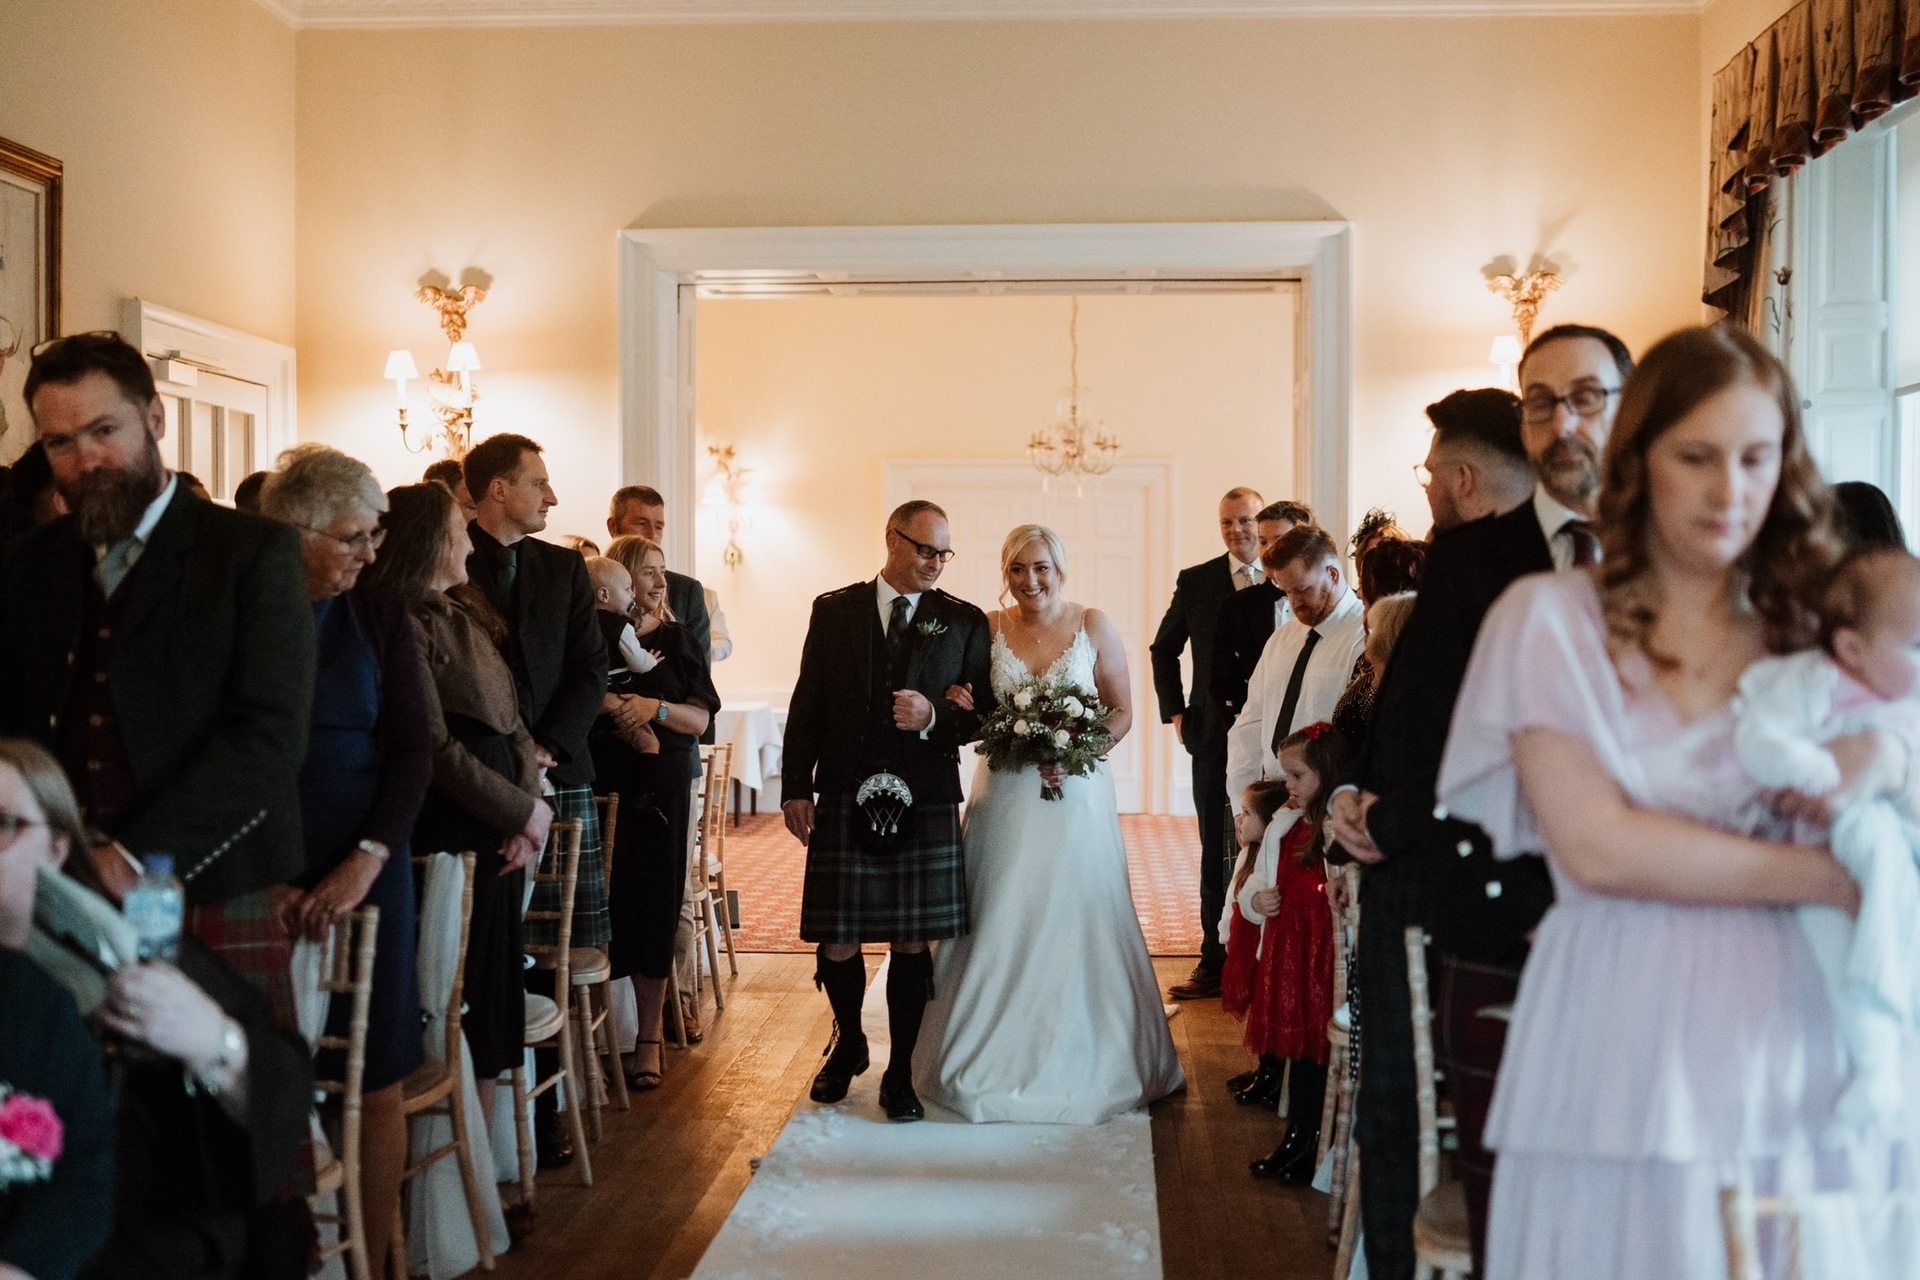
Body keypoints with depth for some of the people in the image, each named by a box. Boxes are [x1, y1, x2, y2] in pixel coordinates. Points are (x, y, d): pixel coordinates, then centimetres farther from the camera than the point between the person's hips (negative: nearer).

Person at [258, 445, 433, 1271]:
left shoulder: (378, 618, 4)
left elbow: (412, 753, 0)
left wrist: (364, 863, -13)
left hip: (364, 871, 1)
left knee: (377, 1079, 3)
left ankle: (372, 1257, 14)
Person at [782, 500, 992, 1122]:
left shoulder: (964, 621, 5)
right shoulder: (833, 610, 7)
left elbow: (986, 715, 5)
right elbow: (807, 705, 7)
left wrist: (934, 718, -15)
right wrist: (796, 788, 2)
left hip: (925, 804, 0)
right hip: (843, 799, 0)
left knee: (912, 942, 3)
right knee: (836, 942, 4)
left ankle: (900, 1073, 18)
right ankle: (848, 1043, 32)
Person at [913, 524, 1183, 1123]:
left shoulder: (1093, 626, -2)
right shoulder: (987, 629, 3)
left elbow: (1122, 710, 1)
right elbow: (971, 712, 10)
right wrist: (964, 709, -13)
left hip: (1077, 797, -1)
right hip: (1006, 798, 1)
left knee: (1078, 921, 3)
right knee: (1001, 924, 5)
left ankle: (1082, 1061, 17)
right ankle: (999, 1057, 18)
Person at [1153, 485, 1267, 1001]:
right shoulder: (1196, 582, 5)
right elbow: (1164, 649, 16)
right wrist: (1175, 711, 7)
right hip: (1214, 736, 2)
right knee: (1217, 848, 7)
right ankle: (1215, 962, 13)